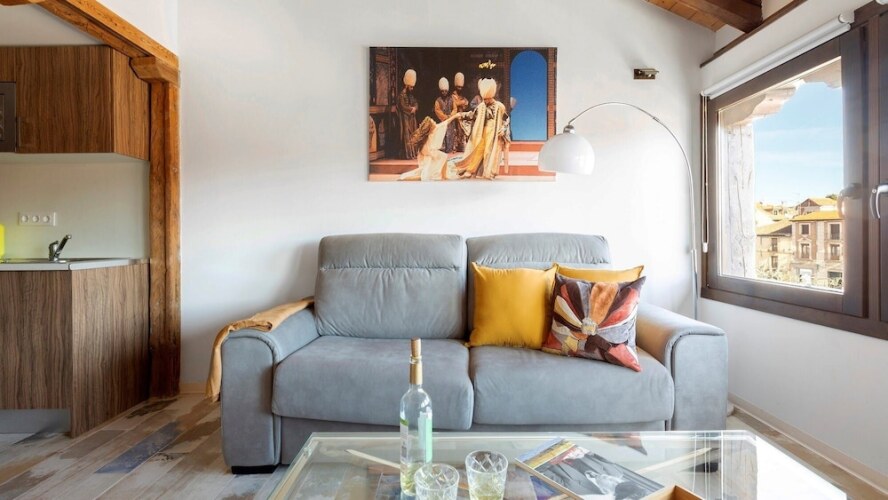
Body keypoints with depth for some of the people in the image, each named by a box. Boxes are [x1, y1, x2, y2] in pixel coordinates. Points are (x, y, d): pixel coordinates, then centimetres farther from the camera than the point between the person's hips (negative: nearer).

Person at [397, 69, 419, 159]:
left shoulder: (412, 95, 16)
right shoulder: (402, 95, -9)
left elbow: (416, 104, 13)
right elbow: (403, 107, -18)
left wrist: (414, 108, -9)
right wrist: (411, 109, -8)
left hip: (412, 118, 8)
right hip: (405, 118, -8)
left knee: (413, 135, 7)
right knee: (407, 136, -10)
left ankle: (413, 153, 10)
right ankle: (408, 155, -10)